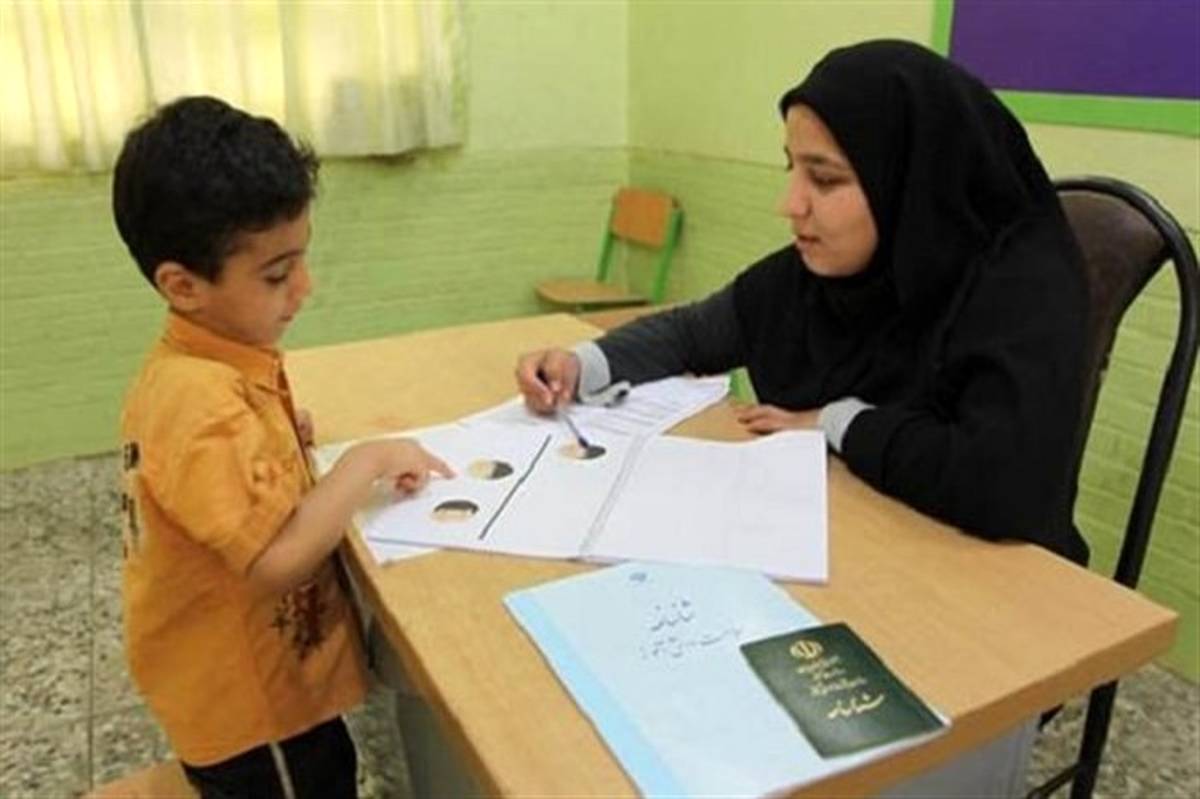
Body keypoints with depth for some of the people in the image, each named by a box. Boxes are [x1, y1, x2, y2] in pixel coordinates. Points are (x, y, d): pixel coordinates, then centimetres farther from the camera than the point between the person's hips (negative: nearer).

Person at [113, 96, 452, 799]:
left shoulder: (206, 363, -2)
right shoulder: (202, 402, -32)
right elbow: (276, 561, -36)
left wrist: (280, 438, 0)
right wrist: (368, 461, -27)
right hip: (247, 701, -9)